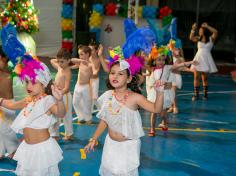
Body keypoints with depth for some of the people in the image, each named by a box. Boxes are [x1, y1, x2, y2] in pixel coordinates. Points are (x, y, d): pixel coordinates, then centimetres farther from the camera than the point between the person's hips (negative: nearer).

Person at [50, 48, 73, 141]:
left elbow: (66, 88, -26)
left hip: (64, 96, -8)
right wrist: (58, 59, 10)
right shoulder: (59, 68, 4)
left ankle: (69, 134, 19)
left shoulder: (67, 72, -19)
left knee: (66, 115, 6)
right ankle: (54, 134, 23)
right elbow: (52, 61, 25)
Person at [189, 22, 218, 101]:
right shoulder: (198, 38, 6)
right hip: (198, 59, 2)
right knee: (196, 77, -2)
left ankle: (205, 94, 14)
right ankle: (196, 94, 2)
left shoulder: (211, 38, 0)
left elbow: (215, 32, -18)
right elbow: (191, 38, -11)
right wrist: (193, 29, -21)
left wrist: (207, 26, -20)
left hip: (206, 59, -2)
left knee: (204, 78, 2)